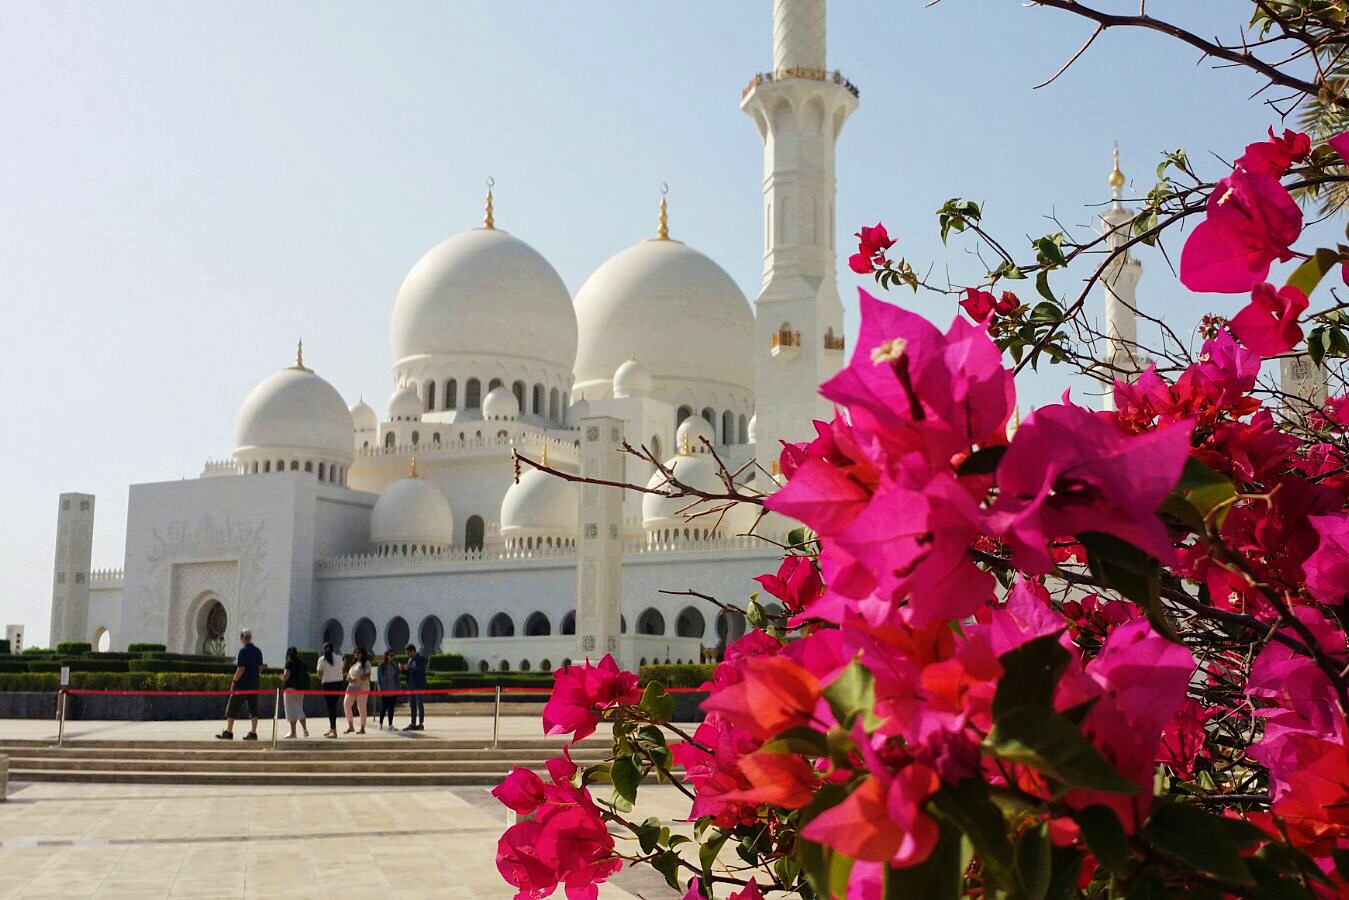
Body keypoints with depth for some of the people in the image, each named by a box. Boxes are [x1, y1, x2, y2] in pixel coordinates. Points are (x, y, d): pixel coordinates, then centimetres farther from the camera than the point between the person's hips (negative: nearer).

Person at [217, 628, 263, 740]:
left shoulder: (243, 650, -12)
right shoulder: (258, 651, 9)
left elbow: (241, 668, -17)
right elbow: (260, 668, 14)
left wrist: (234, 681, -11)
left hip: (242, 685, -7)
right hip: (254, 684, 7)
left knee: (232, 708, 2)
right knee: (253, 709, 7)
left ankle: (228, 732, 3)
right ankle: (253, 733, 4)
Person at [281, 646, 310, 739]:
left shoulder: (289, 663, -10)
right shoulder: (301, 664, 10)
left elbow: (286, 676, -18)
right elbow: (306, 676, 11)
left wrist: (282, 678, 2)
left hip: (291, 688, -7)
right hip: (300, 689, 7)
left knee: (291, 710, 0)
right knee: (300, 709, 15)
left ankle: (293, 732, 1)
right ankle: (305, 729, 4)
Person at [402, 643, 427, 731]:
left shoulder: (421, 658, -7)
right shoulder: (410, 660, 16)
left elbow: (420, 670, -20)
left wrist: (409, 668, -18)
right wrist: (404, 669, 0)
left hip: (419, 686, -7)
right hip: (411, 686, 7)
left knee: (419, 704, -5)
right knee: (412, 705, 7)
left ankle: (421, 724, -1)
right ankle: (413, 724, 11)